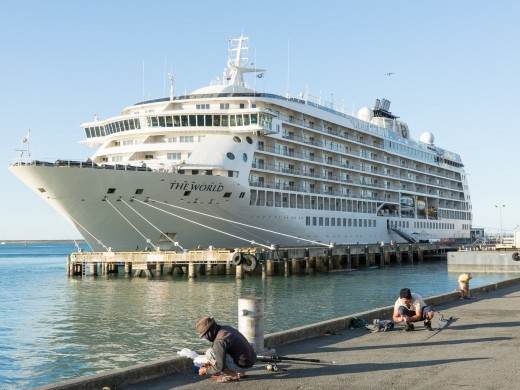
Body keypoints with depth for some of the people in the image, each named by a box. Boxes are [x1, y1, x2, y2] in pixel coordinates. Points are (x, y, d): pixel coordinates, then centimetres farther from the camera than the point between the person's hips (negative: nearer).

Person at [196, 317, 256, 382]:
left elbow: (219, 367, -21)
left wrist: (206, 370, -3)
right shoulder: (226, 328, 7)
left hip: (241, 365, -9)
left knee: (209, 353, -11)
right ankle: (240, 373, 15)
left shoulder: (219, 341, -21)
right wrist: (210, 363, 18)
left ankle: (232, 375, -5)